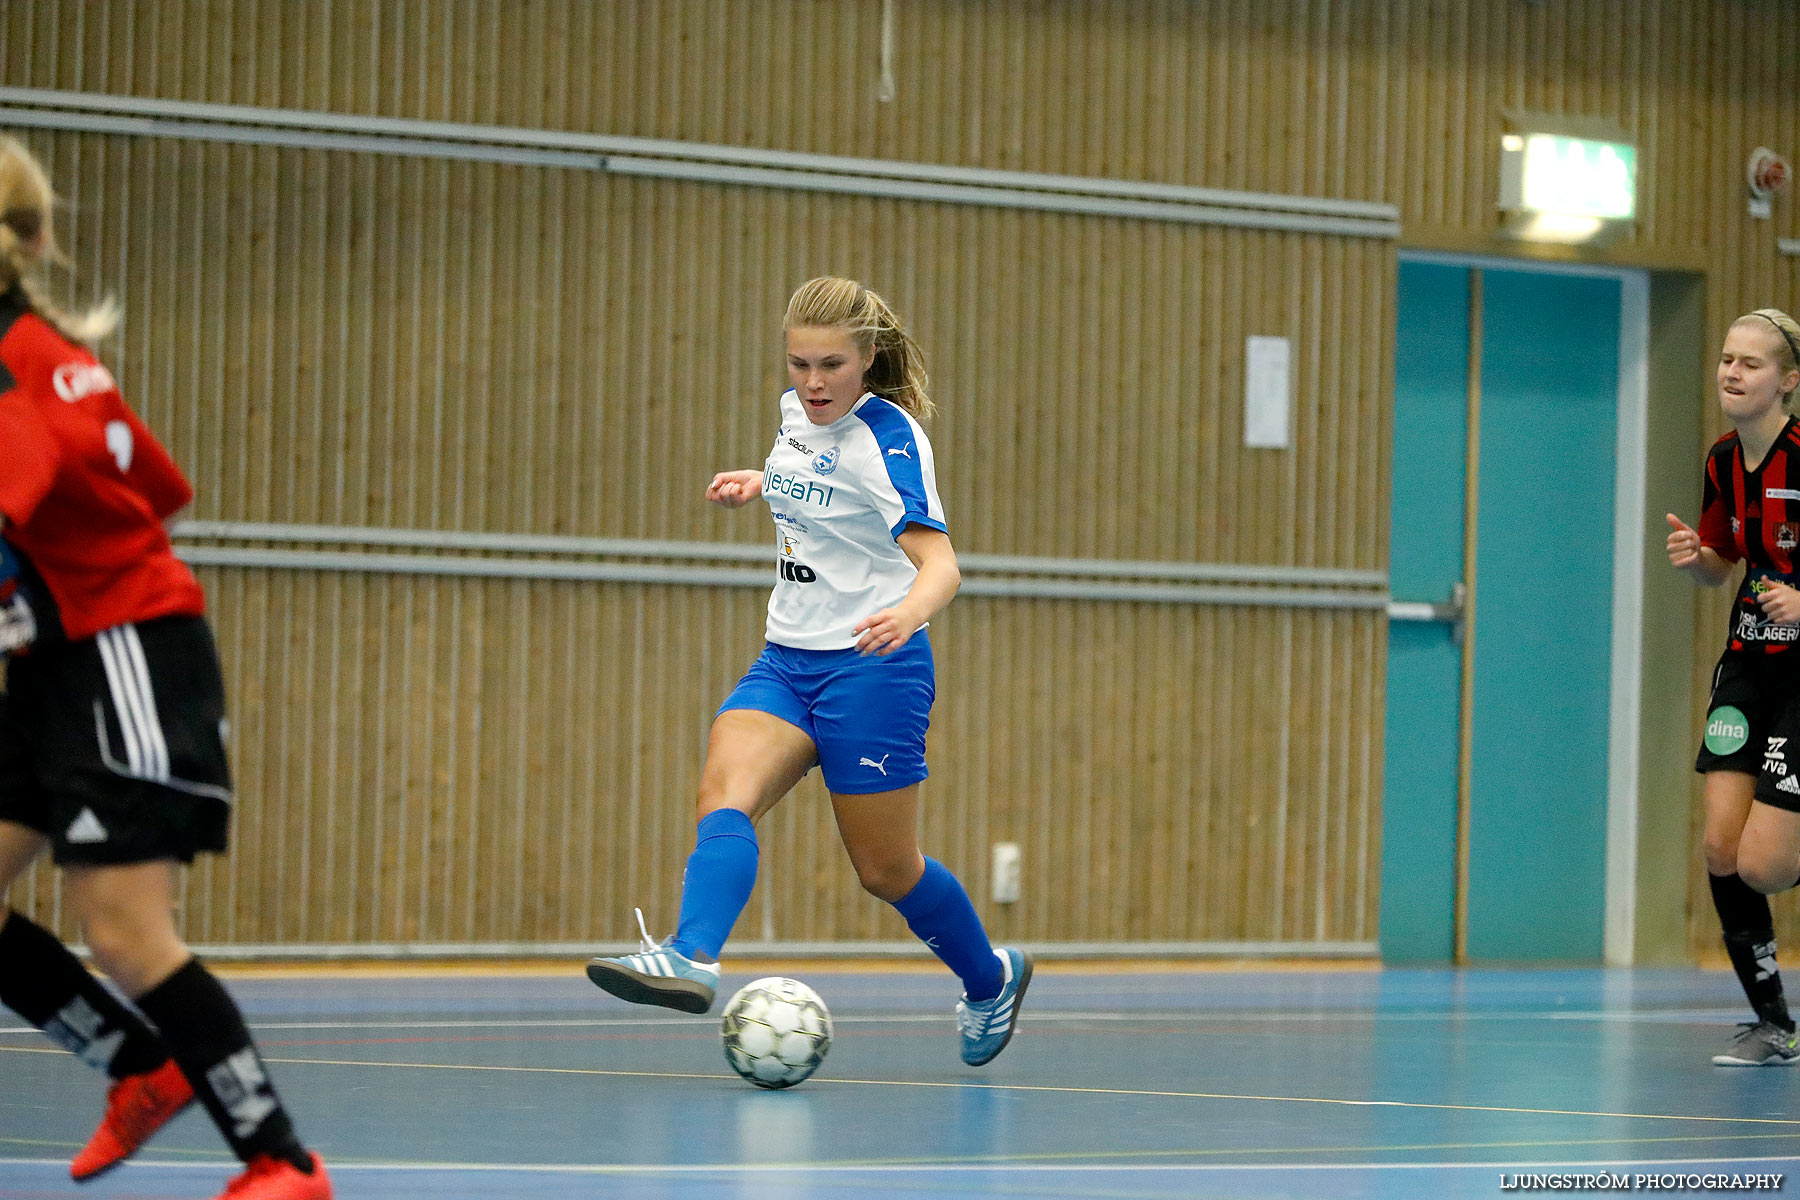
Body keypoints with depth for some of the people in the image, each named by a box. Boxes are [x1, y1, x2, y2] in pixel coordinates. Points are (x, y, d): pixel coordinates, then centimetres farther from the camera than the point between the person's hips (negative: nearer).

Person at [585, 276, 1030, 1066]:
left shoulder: (888, 437, -17)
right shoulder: (799, 413, 5)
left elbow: (940, 560, -29)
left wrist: (908, 611, -48)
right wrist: (759, 483, 18)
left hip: (871, 666, -6)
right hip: (787, 662, 6)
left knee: (885, 870, 4)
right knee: (724, 792, -21)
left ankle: (991, 979, 29)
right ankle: (691, 959, -40)